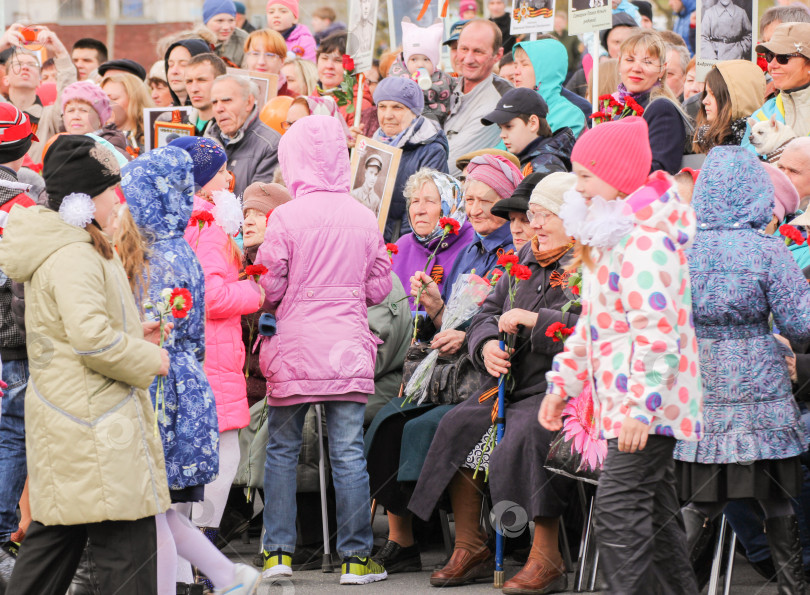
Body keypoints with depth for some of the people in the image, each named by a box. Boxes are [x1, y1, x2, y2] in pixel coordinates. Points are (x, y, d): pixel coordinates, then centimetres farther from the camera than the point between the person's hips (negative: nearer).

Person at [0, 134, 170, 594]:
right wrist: (149, 360, -12)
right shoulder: (74, 259, -17)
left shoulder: (56, 250, 17)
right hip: (95, 427, -11)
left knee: (56, 538, 14)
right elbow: (91, 337, -27)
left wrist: (133, 337, 14)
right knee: (126, 541, -8)